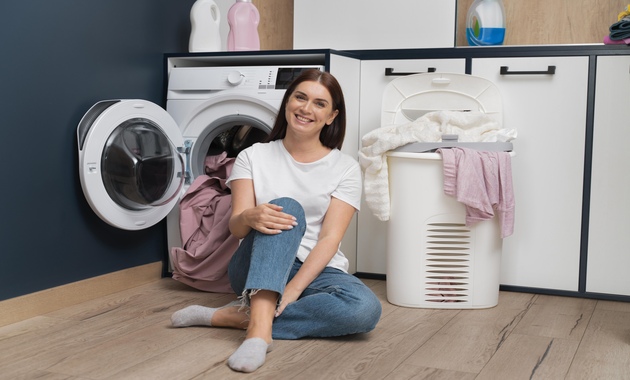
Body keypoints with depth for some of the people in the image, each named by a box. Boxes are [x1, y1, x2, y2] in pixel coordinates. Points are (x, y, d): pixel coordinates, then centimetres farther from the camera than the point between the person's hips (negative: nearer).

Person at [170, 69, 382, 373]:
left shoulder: (345, 168, 1)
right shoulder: (253, 157, 3)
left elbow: (329, 238, -9)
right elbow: (236, 228, -6)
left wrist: (292, 291, -24)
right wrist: (250, 217, -32)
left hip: (316, 271, 1)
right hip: (256, 269, -1)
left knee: (366, 308, -32)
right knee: (287, 208, -31)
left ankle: (236, 317, -28)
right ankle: (260, 326, -45)